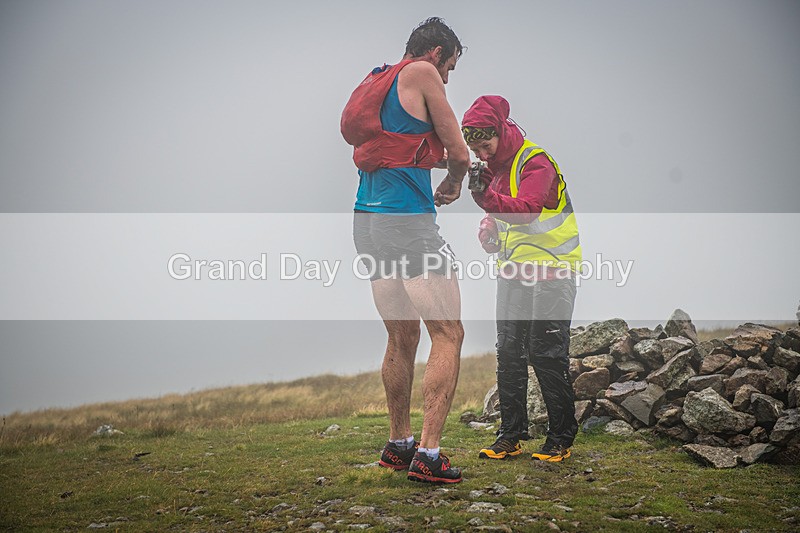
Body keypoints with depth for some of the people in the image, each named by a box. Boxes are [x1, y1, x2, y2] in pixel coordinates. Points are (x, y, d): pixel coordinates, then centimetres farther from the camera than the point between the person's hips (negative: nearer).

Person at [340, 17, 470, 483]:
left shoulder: (376, 83, 21)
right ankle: (428, 454, -9)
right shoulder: (421, 73, -2)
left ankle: (398, 444, 24)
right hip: (407, 218, -8)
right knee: (449, 335, -5)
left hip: (368, 217, 9)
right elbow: (459, 153, 0)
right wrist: (454, 183, 21)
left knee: (402, 338, 17)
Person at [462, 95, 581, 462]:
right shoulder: (494, 167, 12)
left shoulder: (536, 162, -14)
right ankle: (510, 436, 16)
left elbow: (526, 210, -29)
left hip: (550, 269, -8)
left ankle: (561, 438, 6)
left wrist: (489, 197, -42)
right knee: (509, 353, 7)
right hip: (513, 269, 8)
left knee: (547, 355, -6)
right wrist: (488, 227, -1)